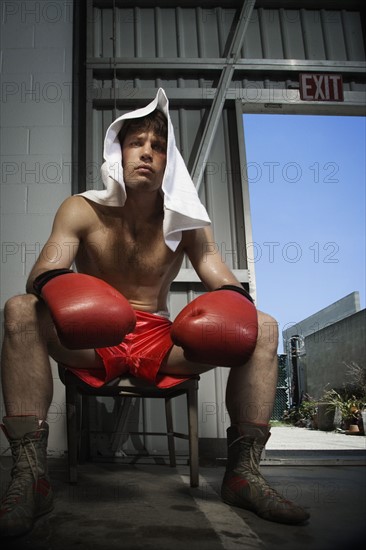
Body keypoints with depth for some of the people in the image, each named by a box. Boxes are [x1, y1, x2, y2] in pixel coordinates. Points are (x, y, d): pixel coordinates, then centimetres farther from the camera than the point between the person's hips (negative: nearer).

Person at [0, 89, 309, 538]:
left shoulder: (186, 223, 3)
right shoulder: (82, 211, -2)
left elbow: (225, 283, -3)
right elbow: (44, 272, -15)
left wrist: (232, 304, -28)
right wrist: (55, 291, -40)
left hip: (160, 343, 2)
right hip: (90, 346, -1)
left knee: (260, 328, -16)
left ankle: (243, 471, -17)